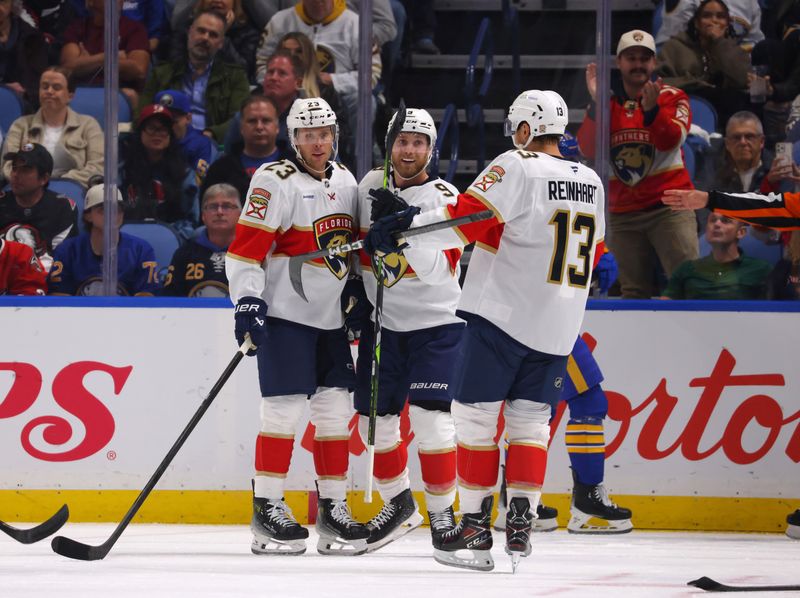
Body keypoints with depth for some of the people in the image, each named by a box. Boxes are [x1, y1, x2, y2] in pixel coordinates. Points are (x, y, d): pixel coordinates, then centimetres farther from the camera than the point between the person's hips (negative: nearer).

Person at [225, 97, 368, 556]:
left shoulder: (345, 180, 12)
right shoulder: (276, 182, -10)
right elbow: (246, 247, -15)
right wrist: (247, 301, -24)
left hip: (332, 319, 7)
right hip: (285, 314, -7)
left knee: (337, 410, 5)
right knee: (285, 409, -10)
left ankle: (333, 507, 12)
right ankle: (267, 509, -3)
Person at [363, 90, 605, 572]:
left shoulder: (518, 167, -11)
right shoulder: (592, 182, 11)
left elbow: (468, 219, -19)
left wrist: (404, 227, -16)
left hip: (503, 314, -6)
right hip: (559, 327, 6)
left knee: (476, 414, 1)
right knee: (531, 419, 13)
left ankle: (475, 523, 0)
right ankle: (522, 522, 6)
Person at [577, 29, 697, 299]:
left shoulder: (672, 98, 3)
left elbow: (670, 141, -14)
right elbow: (588, 150, -5)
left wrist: (651, 109, -31)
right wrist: (596, 103, -17)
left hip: (669, 206, -3)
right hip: (623, 213, 3)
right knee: (634, 294, 5)